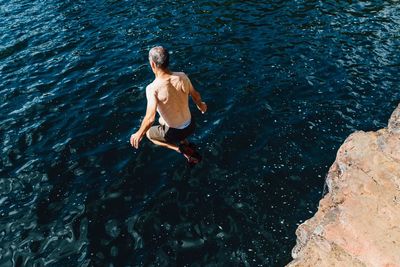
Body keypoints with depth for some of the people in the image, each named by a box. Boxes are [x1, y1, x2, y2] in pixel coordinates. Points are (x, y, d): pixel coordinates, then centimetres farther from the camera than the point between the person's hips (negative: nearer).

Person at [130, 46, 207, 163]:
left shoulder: (153, 88, -28)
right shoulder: (182, 76, -14)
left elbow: (150, 119, -32)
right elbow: (195, 95, 3)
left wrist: (139, 134, -14)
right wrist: (200, 105, 25)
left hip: (174, 132, -5)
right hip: (190, 126, 5)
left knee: (149, 133, 27)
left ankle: (180, 149, 7)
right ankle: (187, 145, 24)